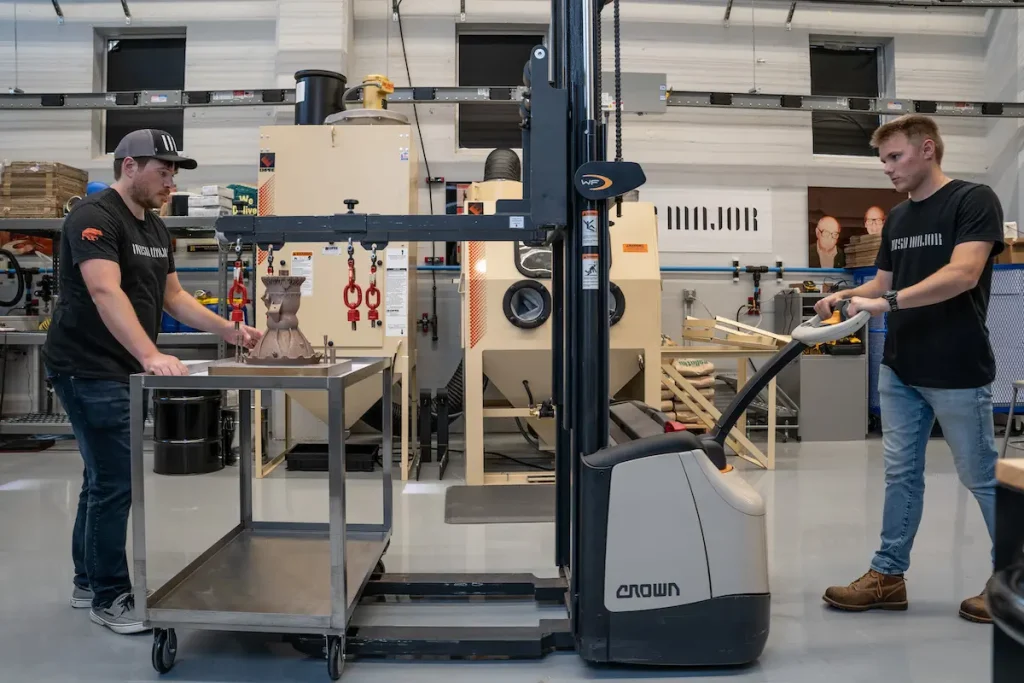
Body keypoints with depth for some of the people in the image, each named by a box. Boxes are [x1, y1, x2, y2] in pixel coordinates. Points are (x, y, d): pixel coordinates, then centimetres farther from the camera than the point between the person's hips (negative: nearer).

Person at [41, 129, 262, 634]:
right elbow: (106, 293, -30)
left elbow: (173, 296, 15)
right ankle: (110, 598, 6)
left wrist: (229, 332, 4)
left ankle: (89, 581, 30)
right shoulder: (95, 217, -17)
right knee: (117, 481, -8)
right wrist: (151, 356, -42)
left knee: (105, 477, 17)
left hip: (123, 371, 10)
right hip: (89, 370, -9)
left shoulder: (155, 228, 12)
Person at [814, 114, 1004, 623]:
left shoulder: (973, 200, -10)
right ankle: (888, 575, 18)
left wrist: (887, 302, -30)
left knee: (981, 477, 5)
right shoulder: (896, 219, 13)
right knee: (901, 473, 10)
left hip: (957, 371, -7)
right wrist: (847, 296, -4)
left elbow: (963, 274, -23)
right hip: (899, 370, 7)